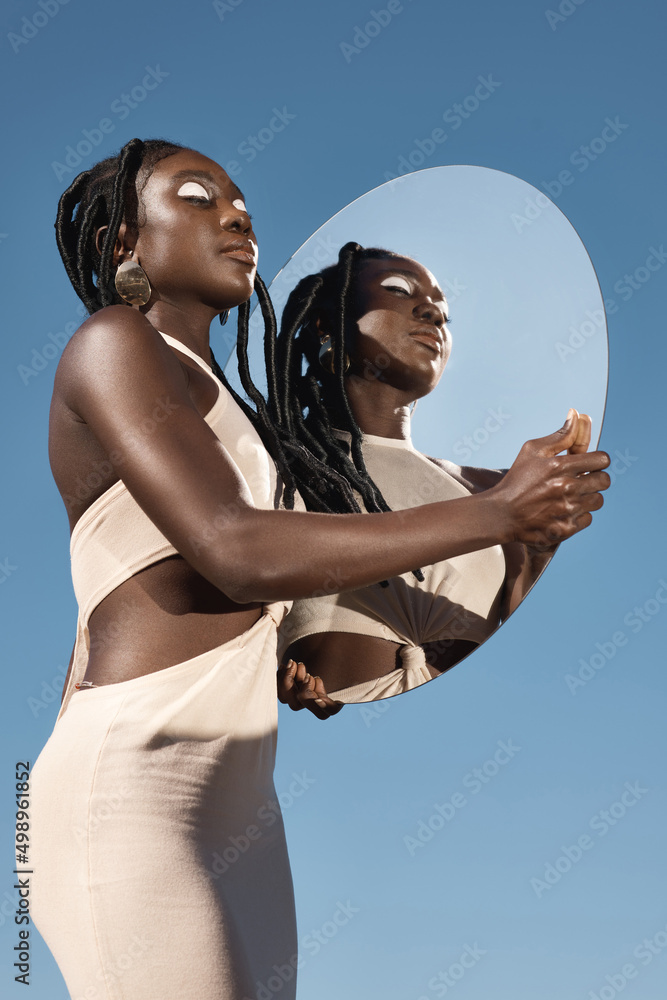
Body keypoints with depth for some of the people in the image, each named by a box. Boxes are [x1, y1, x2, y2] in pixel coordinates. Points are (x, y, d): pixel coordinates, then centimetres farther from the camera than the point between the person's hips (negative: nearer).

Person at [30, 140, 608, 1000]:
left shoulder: (203, 390, 23)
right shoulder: (112, 344, -4)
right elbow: (237, 553, -19)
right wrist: (495, 512, -16)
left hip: (233, 800, 9)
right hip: (137, 792, -9)